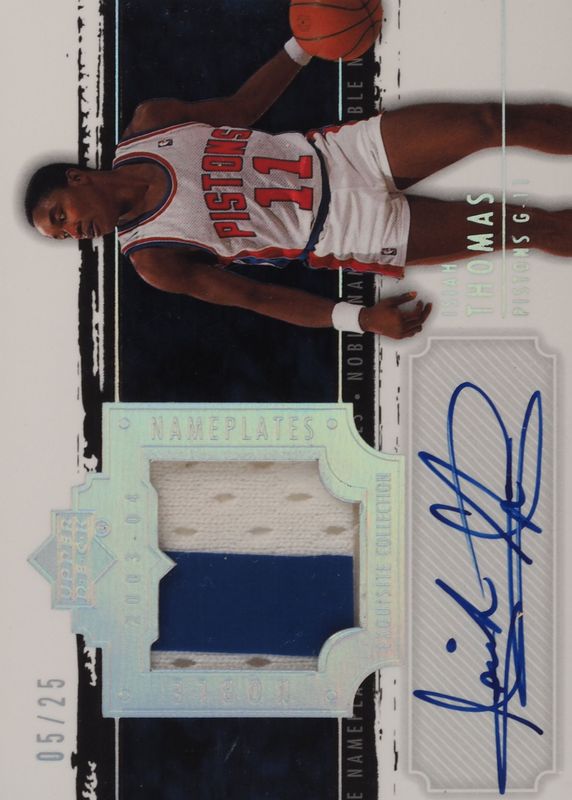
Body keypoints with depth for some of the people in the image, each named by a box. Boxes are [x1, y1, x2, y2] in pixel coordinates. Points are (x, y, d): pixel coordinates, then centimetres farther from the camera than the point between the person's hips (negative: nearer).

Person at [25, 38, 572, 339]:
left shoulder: (148, 122, 0)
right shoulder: (152, 259, -8)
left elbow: (239, 107, 11)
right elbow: (250, 296, -11)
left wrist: (303, 45, -1)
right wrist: (357, 319, -21)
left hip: (336, 152, 4)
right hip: (344, 230, -3)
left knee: (493, 122, -10)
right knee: (512, 225, -12)